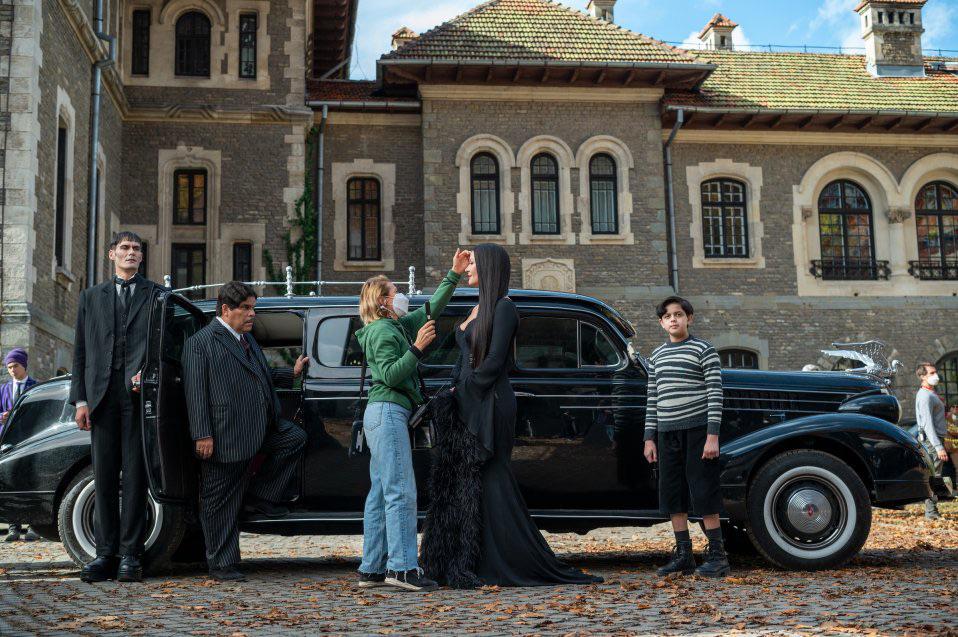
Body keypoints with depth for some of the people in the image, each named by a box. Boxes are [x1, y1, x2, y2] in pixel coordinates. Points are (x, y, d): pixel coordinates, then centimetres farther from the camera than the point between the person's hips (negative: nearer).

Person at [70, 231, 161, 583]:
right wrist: (81, 400, 4)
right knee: (104, 476, 4)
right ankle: (106, 554, 9)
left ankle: (130, 556, 1)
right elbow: (80, 351, 12)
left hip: (140, 395, -2)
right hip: (103, 396, 2)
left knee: (135, 475, -2)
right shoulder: (91, 297, 18)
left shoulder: (157, 295, 12)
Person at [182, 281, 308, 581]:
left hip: (260, 429, 8)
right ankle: (222, 565, 12)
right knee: (221, 503, 1)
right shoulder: (199, 343, -7)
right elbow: (195, 392, -13)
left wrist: (291, 373, 15)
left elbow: (261, 375, 30)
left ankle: (258, 499, 8)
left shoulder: (247, 338, 18)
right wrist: (202, 435, -18)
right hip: (224, 436, -8)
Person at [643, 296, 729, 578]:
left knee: (703, 492, -5)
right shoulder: (656, 356, 14)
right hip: (667, 432, 6)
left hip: (697, 429, -6)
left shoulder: (704, 350, -2)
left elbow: (715, 394, -7)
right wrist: (650, 437, 9)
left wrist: (713, 435, -14)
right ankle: (683, 555, 14)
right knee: (672, 493, 6)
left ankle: (717, 555, 2)